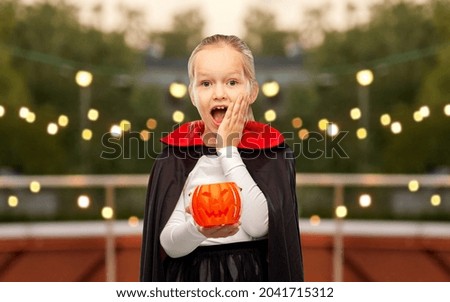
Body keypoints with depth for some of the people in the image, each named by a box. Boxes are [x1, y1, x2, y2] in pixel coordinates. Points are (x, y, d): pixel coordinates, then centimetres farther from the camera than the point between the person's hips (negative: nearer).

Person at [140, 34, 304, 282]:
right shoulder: (176, 151, -5)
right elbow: (169, 245, -10)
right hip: (191, 278, 1)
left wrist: (228, 149, -17)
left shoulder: (270, 147, -6)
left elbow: (258, 226, -20)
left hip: (253, 279, 0)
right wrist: (197, 230, -31)